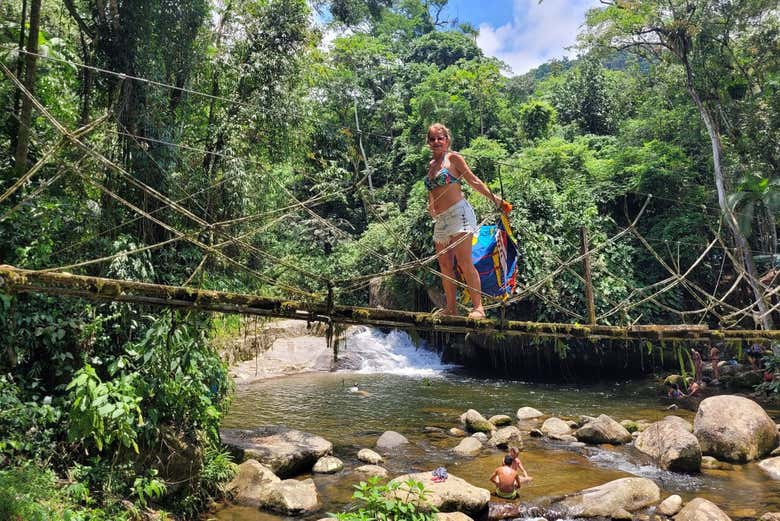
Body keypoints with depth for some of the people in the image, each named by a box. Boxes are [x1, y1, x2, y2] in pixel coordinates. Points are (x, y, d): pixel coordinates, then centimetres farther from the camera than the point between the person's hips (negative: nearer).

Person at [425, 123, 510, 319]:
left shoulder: (453, 158, 1)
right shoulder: (431, 164, 19)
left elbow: (473, 180, 0)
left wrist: (494, 198, -3)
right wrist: (430, 207, 15)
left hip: (458, 214, -7)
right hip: (440, 221, 7)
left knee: (464, 263, -14)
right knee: (445, 267, 6)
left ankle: (478, 307, -11)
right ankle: (451, 309, 13)